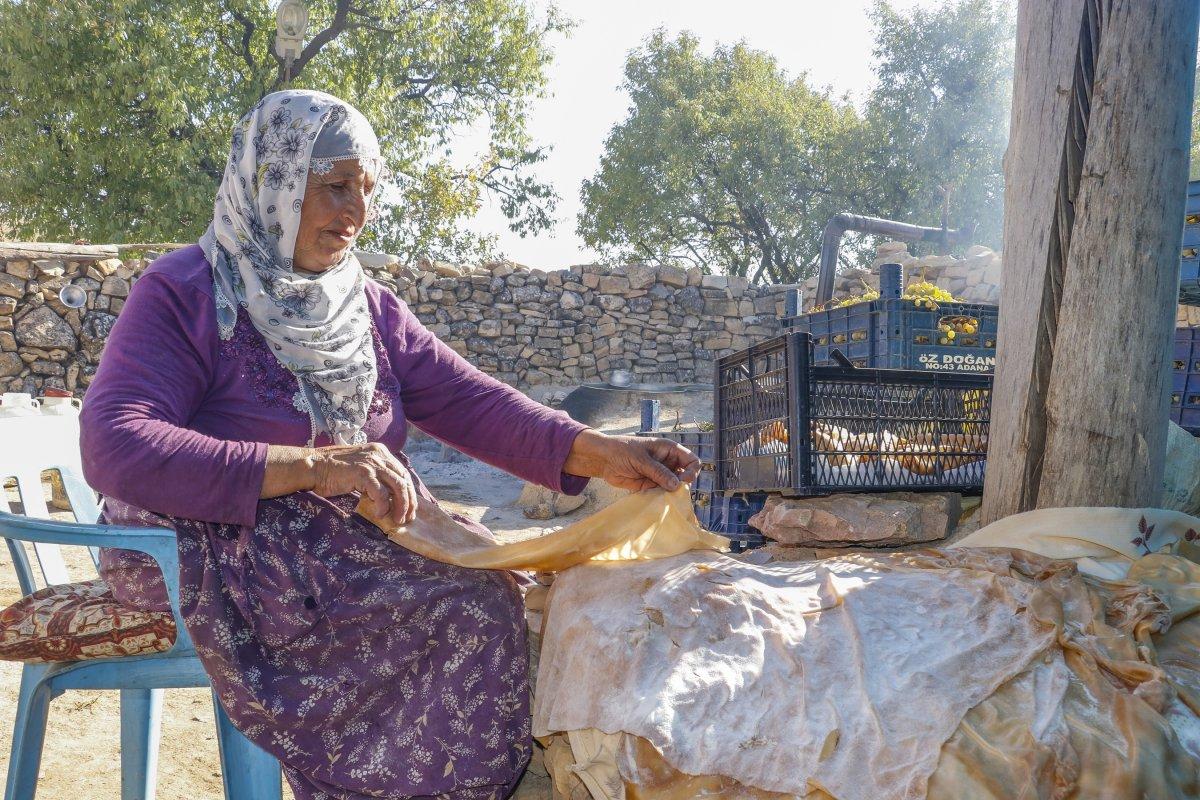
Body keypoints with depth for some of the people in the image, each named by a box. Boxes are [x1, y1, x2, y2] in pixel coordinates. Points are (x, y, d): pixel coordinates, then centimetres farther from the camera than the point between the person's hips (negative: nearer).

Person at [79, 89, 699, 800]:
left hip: (361, 540, 7)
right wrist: (311, 466, -30)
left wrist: (595, 451, -16)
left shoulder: (367, 306, 13)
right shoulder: (184, 294, -6)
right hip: (223, 557, -6)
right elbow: (115, 447, -21)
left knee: (503, 584, -14)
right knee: (469, 605, -22)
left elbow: (469, 402, 2)